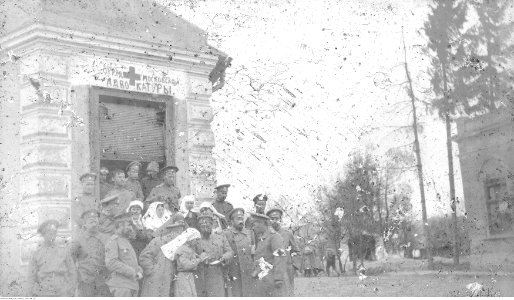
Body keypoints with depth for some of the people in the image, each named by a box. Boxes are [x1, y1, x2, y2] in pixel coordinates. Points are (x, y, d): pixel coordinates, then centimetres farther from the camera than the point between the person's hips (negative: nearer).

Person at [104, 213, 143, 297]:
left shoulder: (126, 241, 23)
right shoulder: (113, 241, -5)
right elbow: (110, 263, -17)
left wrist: (139, 271, 3)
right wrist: (132, 272, -17)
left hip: (132, 285, 9)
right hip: (121, 285, -9)